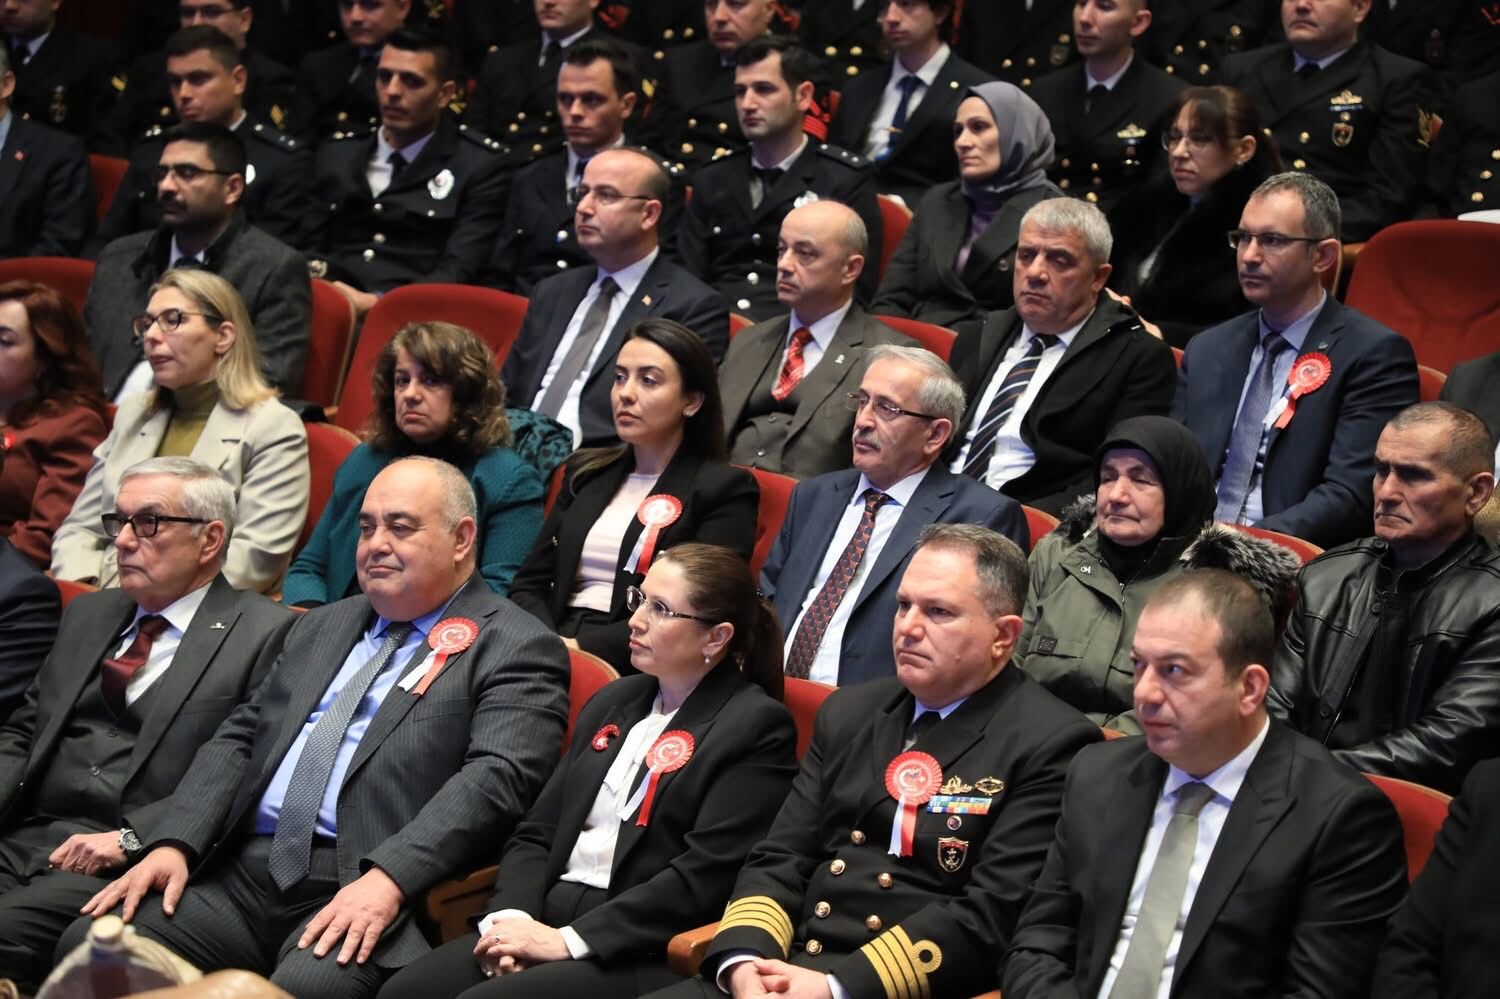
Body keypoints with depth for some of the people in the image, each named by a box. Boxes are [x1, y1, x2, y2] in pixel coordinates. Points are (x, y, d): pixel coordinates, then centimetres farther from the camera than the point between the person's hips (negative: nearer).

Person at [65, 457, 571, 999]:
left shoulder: (516, 648, 3)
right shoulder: (321, 627, 25)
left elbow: (496, 777, -12)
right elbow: (239, 737, 20)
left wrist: (387, 879, -25)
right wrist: (174, 844, 2)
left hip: (365, 894, -6)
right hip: (244, 873, 6)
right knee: (88, 946, -14)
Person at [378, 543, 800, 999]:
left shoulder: (758, 726, -3)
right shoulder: (611, 703, 19)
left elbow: (707, 873, -13)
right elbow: (536, 833, 17)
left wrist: (570, 940, -16)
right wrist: (512, 917, -4)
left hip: (645, 951, -6)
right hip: (548, 919, 6)